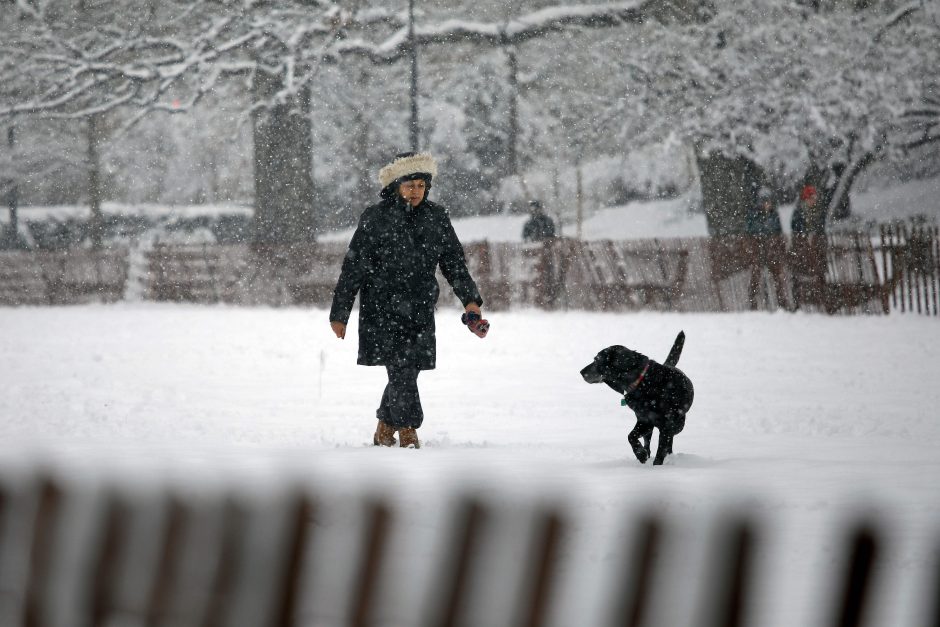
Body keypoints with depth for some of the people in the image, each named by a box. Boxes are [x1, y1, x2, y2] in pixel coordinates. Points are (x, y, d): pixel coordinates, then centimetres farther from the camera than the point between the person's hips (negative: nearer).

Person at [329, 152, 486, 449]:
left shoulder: (437, 218, 7)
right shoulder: (375, 218, -5)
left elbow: (454, 263, 11)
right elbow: (353, 269, -2)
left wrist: (470, 300, -2)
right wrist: (339, 313, -2)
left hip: (420, 312, 4)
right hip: (382, 310, -4)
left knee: (407, 371, 6)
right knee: (401, 370, -14)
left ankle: (384, 430, 25)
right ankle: (408, 434, -10)